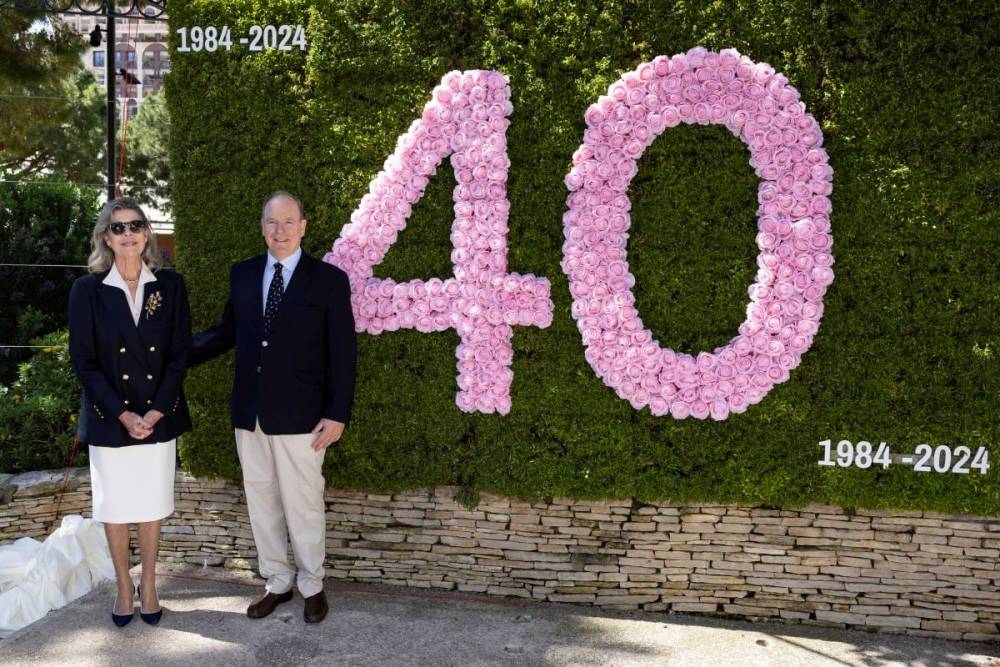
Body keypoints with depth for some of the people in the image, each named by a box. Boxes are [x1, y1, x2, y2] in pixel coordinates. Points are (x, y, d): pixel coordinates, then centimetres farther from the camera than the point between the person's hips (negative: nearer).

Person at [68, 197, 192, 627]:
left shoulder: (170, 285, -1)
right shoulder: (88, 290, -5)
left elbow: (179, 354, -1)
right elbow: (83, 360, -6)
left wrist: (156, 412, -11)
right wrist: (122, 414, -13)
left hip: (159, 417, 1)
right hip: (109, 419, -1)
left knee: (152, 505, 11)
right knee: (115, 506, 10)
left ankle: (148, 586, 28)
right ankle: (124, 588, 26)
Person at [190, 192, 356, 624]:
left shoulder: (328, 279, -4)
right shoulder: (242, 275, 8)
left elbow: (342, 353, -6)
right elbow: (227, 333, 16)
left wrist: (337, 413, -10)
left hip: (299, 414, -4)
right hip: (249, 411, 4)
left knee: (303, 503, 5)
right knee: (261, 500, 13)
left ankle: (311, 585, 23)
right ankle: (277, 582, 28)